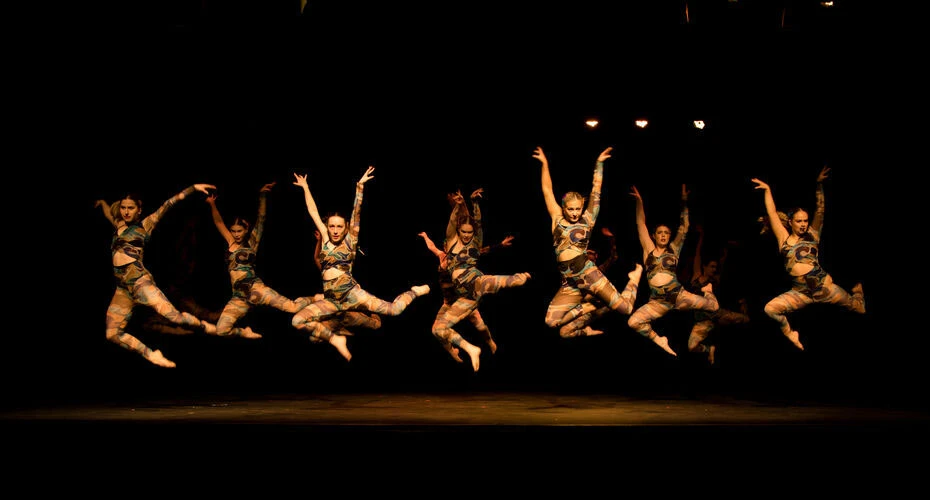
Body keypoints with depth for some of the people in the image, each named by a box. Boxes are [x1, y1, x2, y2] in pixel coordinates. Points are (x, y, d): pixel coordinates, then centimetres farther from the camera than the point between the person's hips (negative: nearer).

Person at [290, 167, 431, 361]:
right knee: (297, 320, -16)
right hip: (331, 300, 3)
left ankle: (413, 292, 22)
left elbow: (356, 213, -7)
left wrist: (359, 186, -14)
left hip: (352, 294, -3)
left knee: (393, 310, -13)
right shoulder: (326, 239, 9)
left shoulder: (350, 240, 2)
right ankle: (335, 339, -1)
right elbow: (313, 211, 13)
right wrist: (305, 187, 16)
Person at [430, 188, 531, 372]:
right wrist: (458, 205, -23)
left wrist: (474, 202, -18)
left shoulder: (476, 242, 13)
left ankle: (521, 277, 6)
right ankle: (471, 349, -1)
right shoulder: (452, 241, 13)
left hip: (475, 282, -2)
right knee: (437, 329, -8)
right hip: (465, 295, 2)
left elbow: (478, 221, -2)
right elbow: (452, 222, -5)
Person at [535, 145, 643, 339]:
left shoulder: (587, 221, 7)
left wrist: (599, 164, 7)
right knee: (552, 321, -11)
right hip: (569, 284, 3)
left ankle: (634, 277, 23)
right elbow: (547, 190, 10)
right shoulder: (558, 220, 11)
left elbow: (596, 190, 7)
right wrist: (545, 164, 7)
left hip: (587, 274, -2)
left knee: (624, 308, -10)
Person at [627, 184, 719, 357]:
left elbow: (684, 228, 0)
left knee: (714, 306, -6)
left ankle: (707, 290, 33)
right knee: (633, 322, -20)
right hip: (657, 301, 0)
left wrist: (684, 201, -10)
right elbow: (640, 224, 2)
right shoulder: (649, 249, 8)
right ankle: (659, 340, 6)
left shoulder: (673, 249, 8)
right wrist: (639, 201, -9)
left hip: (678, 295, 0)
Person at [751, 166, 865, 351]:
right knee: (770, 308, -19)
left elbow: (820, 210, 2)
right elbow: (772, 213, 6)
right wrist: (767, 190, 7)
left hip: (823, 285, 0)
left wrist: (819, 185, -7)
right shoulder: (784, 238, 6)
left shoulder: (812, 235, 7)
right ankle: (789, 333, 11)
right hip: (800, 292, 0)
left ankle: (857, 290, 45)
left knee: (859, 308, 6)